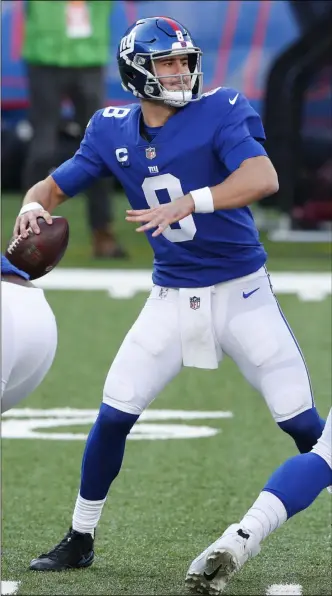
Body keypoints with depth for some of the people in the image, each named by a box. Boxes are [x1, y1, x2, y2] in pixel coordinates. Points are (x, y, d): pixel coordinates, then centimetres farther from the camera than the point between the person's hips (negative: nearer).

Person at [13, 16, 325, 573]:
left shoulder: (221, 111, -13)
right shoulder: (112, 132, 0)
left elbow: (263, 178, -29)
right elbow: (53, 186, 7)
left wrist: (186, 203, -41)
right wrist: (34, 207, -18)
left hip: (241, 292, -3)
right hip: (171, 297, 3)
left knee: (301, 421, -6)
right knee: (114, 415, -3)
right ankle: (80, 540, 13)